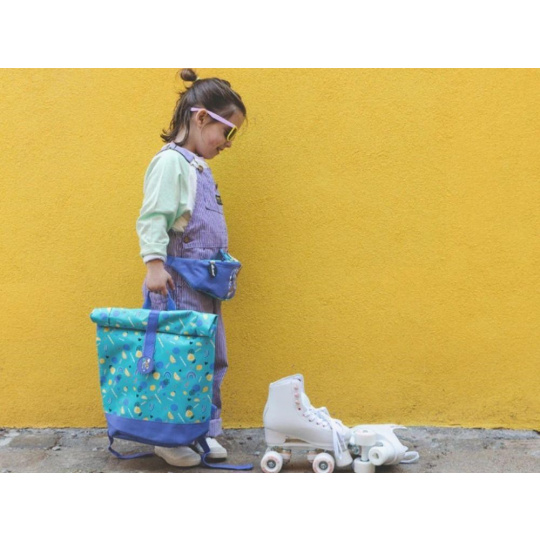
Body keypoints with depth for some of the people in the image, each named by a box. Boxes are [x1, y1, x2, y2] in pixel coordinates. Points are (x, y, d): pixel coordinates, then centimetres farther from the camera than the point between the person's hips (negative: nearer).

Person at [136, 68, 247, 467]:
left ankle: (205, 431, 24)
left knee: (214, 359, 12)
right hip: (178, 282, -9)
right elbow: (153, 218, -17)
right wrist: (154, 263, -25)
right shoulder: (170, 162, -11)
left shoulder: (199, 166, 16)